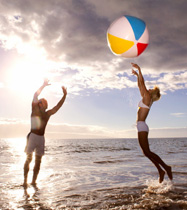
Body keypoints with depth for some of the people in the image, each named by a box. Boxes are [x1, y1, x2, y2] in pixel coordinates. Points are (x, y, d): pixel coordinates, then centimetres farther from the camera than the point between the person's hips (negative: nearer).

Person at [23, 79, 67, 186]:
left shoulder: (48, 114, 13)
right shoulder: (35, 110, 2)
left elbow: (58, 106, 11)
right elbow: (35, 96, -10)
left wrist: (65, 95, 4)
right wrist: (44, 85, -12)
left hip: (41, 138, 5)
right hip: (33, 136, -5)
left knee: (38, 160, 5)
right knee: (29, 158, -5)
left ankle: (34, 181, 13)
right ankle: (25, 180, 1)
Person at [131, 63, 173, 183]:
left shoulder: (148, 98, -5)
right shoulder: (146, 99, 17)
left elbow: (142, 83, -5)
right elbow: (140, 86, 27)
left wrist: (138, 69, 1)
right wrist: (137, 75, 31)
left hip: (142, 127, -10)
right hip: (142, 127, 10)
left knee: (147, 152, -9)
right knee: (146, 152, 10)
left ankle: (166, 167, -2)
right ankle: (161, 171, 14)